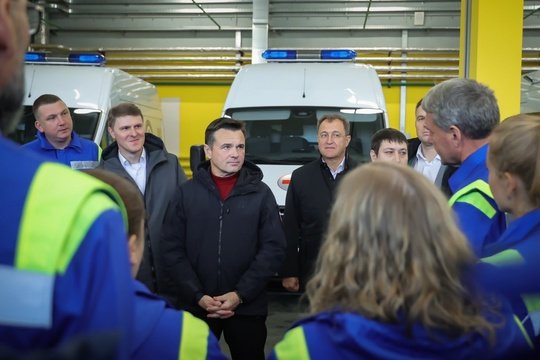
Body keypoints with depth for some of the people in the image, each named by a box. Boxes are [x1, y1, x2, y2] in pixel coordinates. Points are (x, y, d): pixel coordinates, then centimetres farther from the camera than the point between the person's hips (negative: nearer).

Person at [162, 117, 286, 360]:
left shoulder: (261, 193, 1)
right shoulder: (187, 192, 2)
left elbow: (274, 249, -3)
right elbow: (172, 249, -1)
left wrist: (240, 294, -11)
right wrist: (197, 295, -11)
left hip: (248, 307, 0)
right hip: (195, 307, 0)